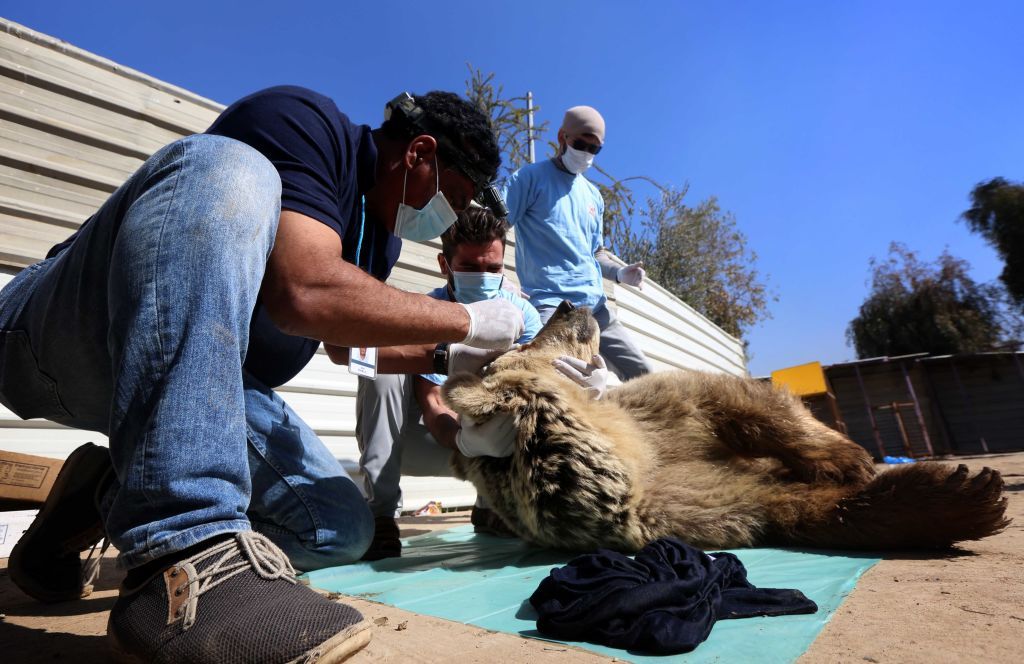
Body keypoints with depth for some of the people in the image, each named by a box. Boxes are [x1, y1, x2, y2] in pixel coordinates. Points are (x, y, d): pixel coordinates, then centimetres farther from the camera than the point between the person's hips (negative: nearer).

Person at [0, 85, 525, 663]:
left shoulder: (381, 232, 9)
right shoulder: (302, 121, -16)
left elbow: (349, 338, 24)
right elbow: (304, 295, -33)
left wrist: (448, 357, 11)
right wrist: (466, 321, -22)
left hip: (203, 385, 7)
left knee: (342, 529, -7)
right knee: (228, 173, -33)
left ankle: (110, 494, 8)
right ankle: (182, 551, -37)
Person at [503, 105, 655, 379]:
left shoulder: (593, 195, 20)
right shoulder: (530, 178, 0)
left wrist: (621, 272, 4)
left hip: (597, 305, 7)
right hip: (552, 305, -7)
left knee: (642, 375, 6)